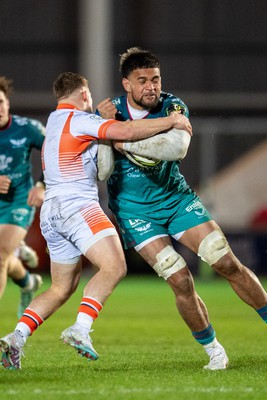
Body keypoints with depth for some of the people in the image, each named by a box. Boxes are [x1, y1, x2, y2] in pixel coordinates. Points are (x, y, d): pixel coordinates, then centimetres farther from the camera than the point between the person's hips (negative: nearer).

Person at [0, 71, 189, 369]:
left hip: (51, 211, 10)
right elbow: (125, 131, -18)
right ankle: (80, 329, -33)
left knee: (61, 288, 15)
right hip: (77, 205, -10)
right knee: (114, 267, -20)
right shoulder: (78, 119, -5)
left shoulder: (54, 121, 24)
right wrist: (170, 121, -9)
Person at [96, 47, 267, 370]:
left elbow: (177, 147, -28)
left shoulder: (173, 107, -10)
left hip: (176, 198, 2)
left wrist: (126, 142, -32)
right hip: (135, 210, -1)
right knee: (180, 280, -12)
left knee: (228, 264, -7)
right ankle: (212, 350, 5)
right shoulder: (108, 112, -9)